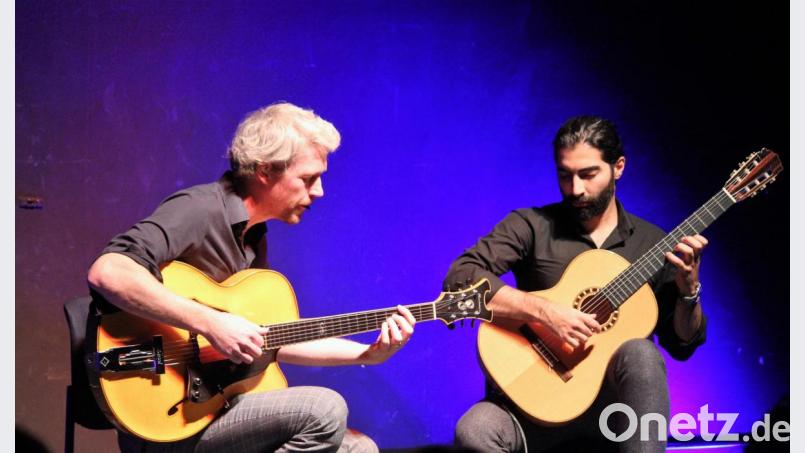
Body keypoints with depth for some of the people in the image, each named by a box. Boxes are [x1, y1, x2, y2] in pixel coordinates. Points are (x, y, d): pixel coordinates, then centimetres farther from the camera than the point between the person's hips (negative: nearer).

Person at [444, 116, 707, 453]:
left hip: (615, 399, 1)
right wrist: (544, 311, -25)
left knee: (640, 354, -32)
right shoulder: (531, 225, -1)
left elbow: (682, 344, 8)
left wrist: (689, 287, -11)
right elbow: (460, 277, -16)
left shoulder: (652, 243, 7)